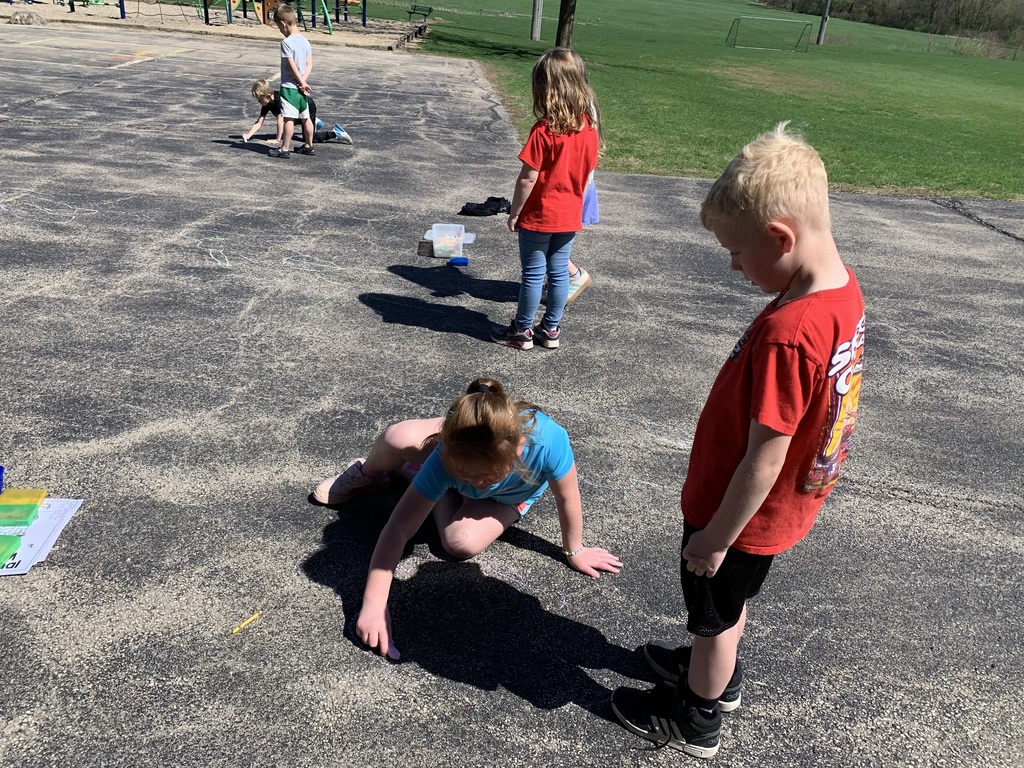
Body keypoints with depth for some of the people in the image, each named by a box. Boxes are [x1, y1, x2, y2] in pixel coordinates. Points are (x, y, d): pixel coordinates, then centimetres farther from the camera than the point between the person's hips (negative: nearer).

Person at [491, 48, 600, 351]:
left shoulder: (544, 130, -21)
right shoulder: (589, 127, -2)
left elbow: (527, 179, -20)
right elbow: (587, 172, 7)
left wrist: (514, 212, -8)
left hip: (538, 216, -6)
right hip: (570, 216, 6)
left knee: (533, 274, 6)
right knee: (559, 272, 14)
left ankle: (522, 331, 18)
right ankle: (551, 329, 24)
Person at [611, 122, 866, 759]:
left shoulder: (788, 334, -37)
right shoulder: (843, 287, -8)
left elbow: (765, 458, -30)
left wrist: (715, 537, -16)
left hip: (741, 516, -8)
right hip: (780, 508, 8)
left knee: (716, 614, 17)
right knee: (730, 604, 31)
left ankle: (695, 721, 41)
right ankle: (720, 673, 57)